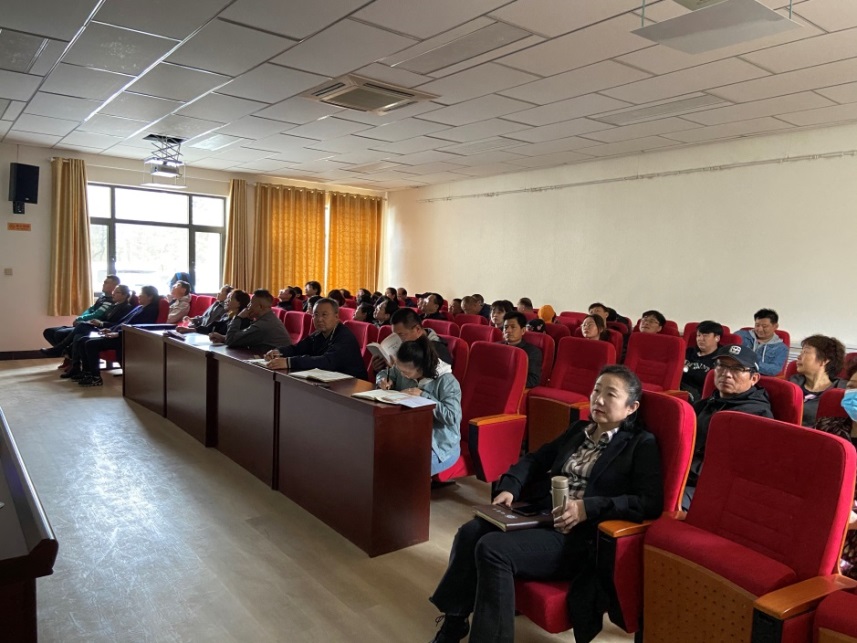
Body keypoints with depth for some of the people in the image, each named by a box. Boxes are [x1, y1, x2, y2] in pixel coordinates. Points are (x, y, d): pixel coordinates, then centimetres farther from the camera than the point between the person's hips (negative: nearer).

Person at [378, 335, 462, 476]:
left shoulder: (447, 381, -17)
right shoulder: (403, 371, 1)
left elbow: (452, 417, -23)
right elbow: (386, 373, 21)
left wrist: (423, 396, -24)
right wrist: (384, 380, -3)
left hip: (440, 447, -6)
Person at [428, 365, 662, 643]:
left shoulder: (642, 445, -1)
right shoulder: (579, 429, 19)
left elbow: (651, 503, -13)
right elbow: (536, 459, 20)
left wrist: (588, 507, -22)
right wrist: (510, 487, 0)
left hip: (577, 537, -6)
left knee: (492, 549, -26)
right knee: (470, 532, -17)